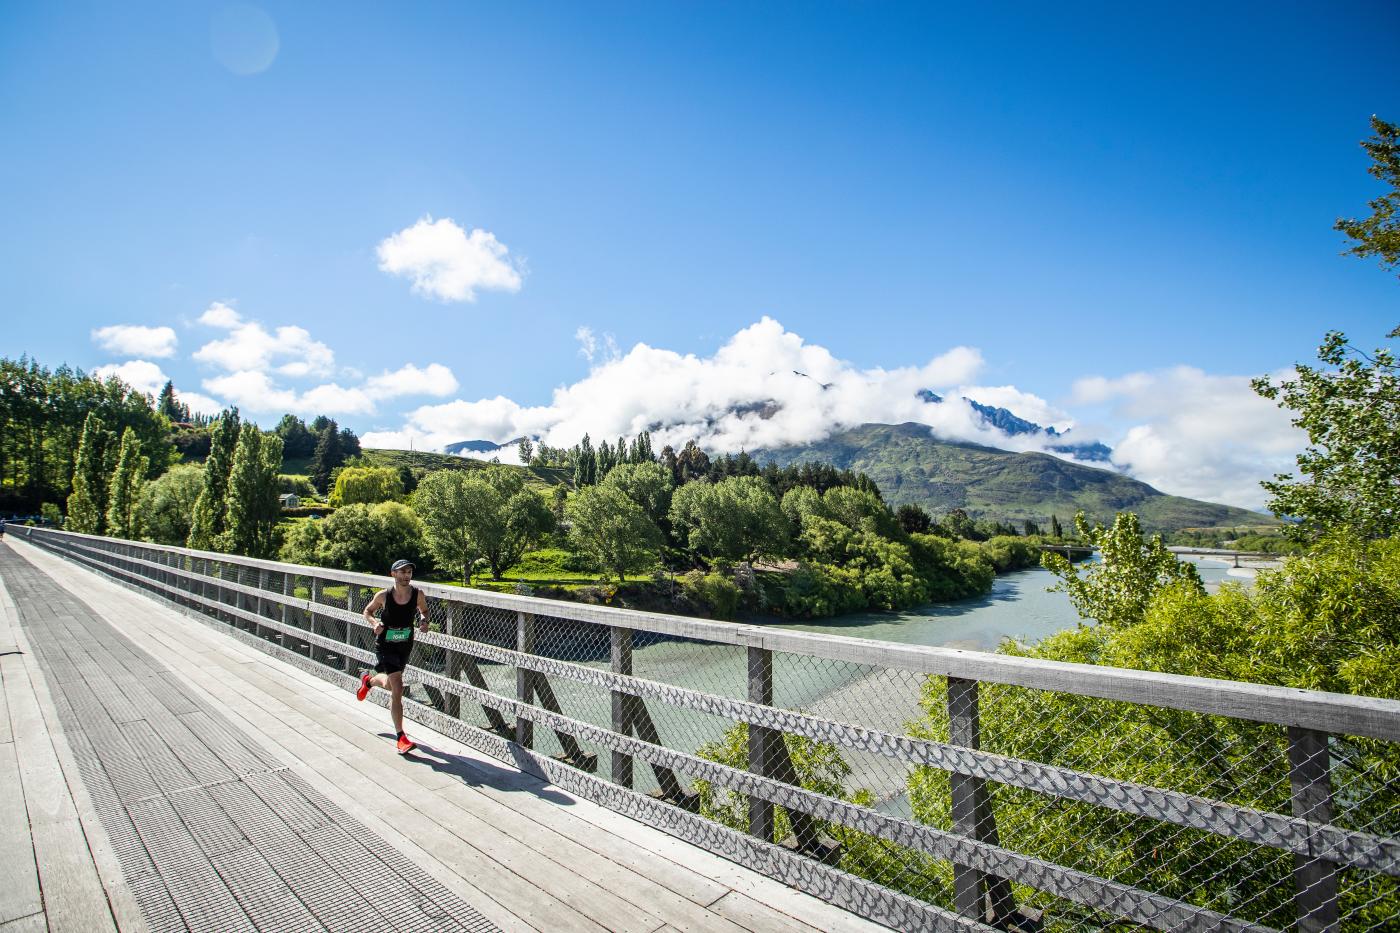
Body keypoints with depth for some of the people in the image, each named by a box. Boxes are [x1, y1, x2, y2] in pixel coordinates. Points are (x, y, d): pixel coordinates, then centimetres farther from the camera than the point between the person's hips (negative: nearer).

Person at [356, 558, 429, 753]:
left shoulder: (418, 594, -11)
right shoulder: (383, 596, -16)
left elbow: (424, 610, 8)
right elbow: (367, 611, 2)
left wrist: (424, 621, -14)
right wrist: (375, 623, -18)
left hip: (405, 646, 4)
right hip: (385, 645, -4)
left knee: (389, 684, 24)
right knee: (397, 688, -15)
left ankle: (368, 680, 61)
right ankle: (401, 738, -7)